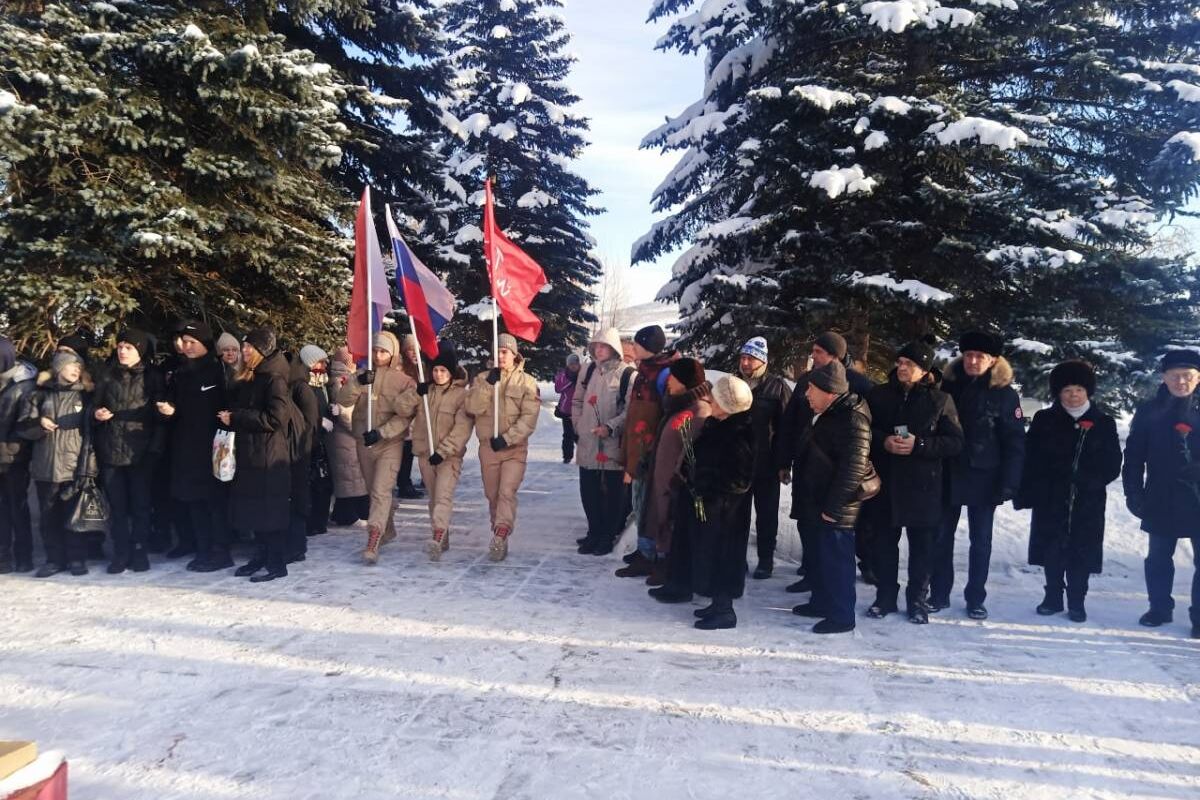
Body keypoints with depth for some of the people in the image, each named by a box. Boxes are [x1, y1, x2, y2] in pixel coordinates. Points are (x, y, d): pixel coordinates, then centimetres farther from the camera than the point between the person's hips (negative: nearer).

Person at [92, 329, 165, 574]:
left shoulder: (153, 378, 3)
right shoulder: (107, 378, 11)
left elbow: (160, 415, 1)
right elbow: (96, 408, 20)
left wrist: (155, 448, -7)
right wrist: (96, 414, -4)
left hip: (140, 452, -3)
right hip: (111, 451, 3)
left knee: (141, 505, 3)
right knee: (117, 506, 5)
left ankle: (140, 552, 12)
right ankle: (121, 553, 13)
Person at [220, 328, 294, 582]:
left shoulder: (274, 378, -12)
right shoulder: (249, 378, 15)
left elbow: (275, 418, -20)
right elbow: (238, 408, 22)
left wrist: (235, 418, -15)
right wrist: (229, 416, 0)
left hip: (268, 454, -9)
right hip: (249, 452, 9)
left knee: (270, 508, -3)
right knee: (253, 507, 12)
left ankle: (277, 563, 5)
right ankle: (262, 556, 23)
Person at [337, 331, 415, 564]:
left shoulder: (402, 380, -5)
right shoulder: (363, 376, 7)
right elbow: (344, 400, -5)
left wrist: (382, 432, -21)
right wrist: (358, 383, -22)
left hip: (390, 443, -5)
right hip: (364, 442, 5)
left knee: (381, 491, -16)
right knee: (373, 490, 17)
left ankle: (373, 542, -21)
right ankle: (387, 529, 35)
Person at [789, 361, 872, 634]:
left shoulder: (852, 420, -20)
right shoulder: (824, 415, 13)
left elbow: (852, 468, -25)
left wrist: (832, 507, -23)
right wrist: (806, 503, 21)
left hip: (835, 511, -10)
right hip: (816, 504, 10)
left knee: (836, 560, -1)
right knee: (820, 556, 20)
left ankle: (841, 616, 9)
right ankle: (822, 601, 34)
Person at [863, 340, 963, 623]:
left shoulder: (940, 400, -1)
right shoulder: (879, 395, 4)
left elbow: (955, 442, -4)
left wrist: (919, 445, -17)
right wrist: (883, 442, -14)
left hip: (923, 486, -2)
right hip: (884, 484, 2)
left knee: (922, 546, 7)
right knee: (883, 543, 9)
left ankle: (917, 600, 22)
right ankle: (885, 596, 24)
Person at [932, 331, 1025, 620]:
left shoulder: (1004, 393, -5)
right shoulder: (949, 386, 2)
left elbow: (1015, 442, -6)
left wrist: (1008, 483, -12)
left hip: (983, 479, -2)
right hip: (948, 475, 2)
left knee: (980, 541, 9)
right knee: (942, 537, 9)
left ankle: (975, 598, 21)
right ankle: (938, 594, 21)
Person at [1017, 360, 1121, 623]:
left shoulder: (1104, 423, 3)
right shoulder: (1044, 420, 2)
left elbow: (1112, 465, 3)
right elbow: (1029, 460, -2)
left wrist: (1089, 480, -13)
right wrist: (1025, 493, -8)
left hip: (1088, 502, 0)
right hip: (1050, 500, 0)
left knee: (1081, 552, 5)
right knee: (1052, 551, 7)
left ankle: (1076, 602, 18)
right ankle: (1053, 597, 22)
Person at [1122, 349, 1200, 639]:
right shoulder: (1148, 412, 0)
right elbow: (1134, 457, 2)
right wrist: (1133, 493, -3)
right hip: (1161, 500, 1)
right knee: (1158, 558, 12)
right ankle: (1160, 608, 26)